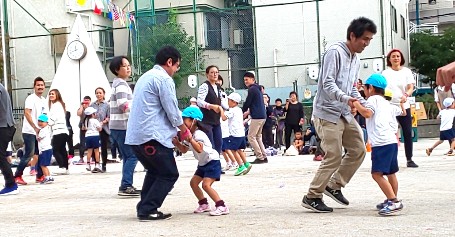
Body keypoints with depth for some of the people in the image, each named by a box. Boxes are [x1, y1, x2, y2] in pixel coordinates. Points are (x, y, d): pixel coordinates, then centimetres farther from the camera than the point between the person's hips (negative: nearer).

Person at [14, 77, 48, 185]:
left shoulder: (44, 100, 15)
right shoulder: (31, 98, -10)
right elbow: (27, 113, -20)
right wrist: (35, 128, -23)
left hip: (39, 132, 8)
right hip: (29, 131, -8)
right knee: (29, 154, -10)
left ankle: (40, 176, 16)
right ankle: (17, 176, -3)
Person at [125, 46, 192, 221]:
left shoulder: (146, 77, 21)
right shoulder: (164, 79, -9)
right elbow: (172, 112, -10)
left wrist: (175, 134, 26)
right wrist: (185, 131, 8)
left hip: (135, 136, 10)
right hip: (152, 136, -9)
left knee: (154, 171, 22)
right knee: (169, 174, 1)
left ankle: (145, 209, 17)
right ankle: (148, 210, -4)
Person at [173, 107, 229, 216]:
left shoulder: (199, 134, -22)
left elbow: (199, 149, -37)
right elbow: (184, 150, 14)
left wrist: (190, 139, -40)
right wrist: (177, 143, -3)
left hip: (212, 162, -10)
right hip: (202, 163, 10)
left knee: (206, 184, -21)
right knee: (193, 182, 9)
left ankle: (221, 206, -20)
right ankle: (204, 204, 20)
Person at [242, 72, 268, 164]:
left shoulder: (252, 89, -10)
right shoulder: (258, 89, 19)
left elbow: (247, 103, -9)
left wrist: (241, 113, 7)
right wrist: (248, 112, 25)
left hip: (256, 117, -10)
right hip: (262, 116, 10)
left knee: (251, 137, -5)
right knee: (258, 137, 14)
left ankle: (260, 157, -7)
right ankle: (264, 157, 11)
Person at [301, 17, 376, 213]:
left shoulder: (356, 60, 15)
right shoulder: (335, 52, -14)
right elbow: (328, 84, -22)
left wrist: (364, 104, 8)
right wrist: (345, 98, -37)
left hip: (345, 114, 9)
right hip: (327, 113, -9)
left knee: (358, 150, 6)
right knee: (334, 157, -9)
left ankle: (334, 186, 20)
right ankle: (312, 197, 4)